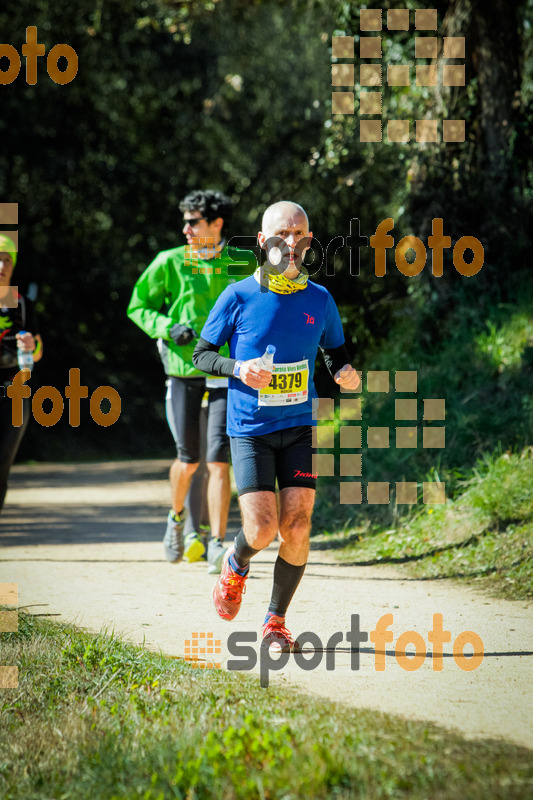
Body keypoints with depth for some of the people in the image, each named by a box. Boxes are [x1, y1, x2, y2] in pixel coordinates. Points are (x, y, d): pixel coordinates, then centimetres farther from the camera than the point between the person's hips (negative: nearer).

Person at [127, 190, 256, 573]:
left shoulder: (244, 264, 3)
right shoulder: (170, 263, 2)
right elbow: (138, 307, 6)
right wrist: (168, 328, -9)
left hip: (226, 372, -1)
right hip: (184, 369, 1)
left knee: (219, 461, -10)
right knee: (189, 460, 7)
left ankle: (217, 545, -7)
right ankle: (177, 517, 38)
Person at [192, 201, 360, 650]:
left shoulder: (320, 301, 4)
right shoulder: (238, 298, -4)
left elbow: (336, 353, 18)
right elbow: (201, 355, 3)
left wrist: (347, 373, -6)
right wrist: (238, 368, -17)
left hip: (300, 428, 2)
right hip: (250, 430, -2)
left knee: (296, 528, -8)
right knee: (262, 530, -12)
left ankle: (276, 622, 11)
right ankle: (236, 567, 25)